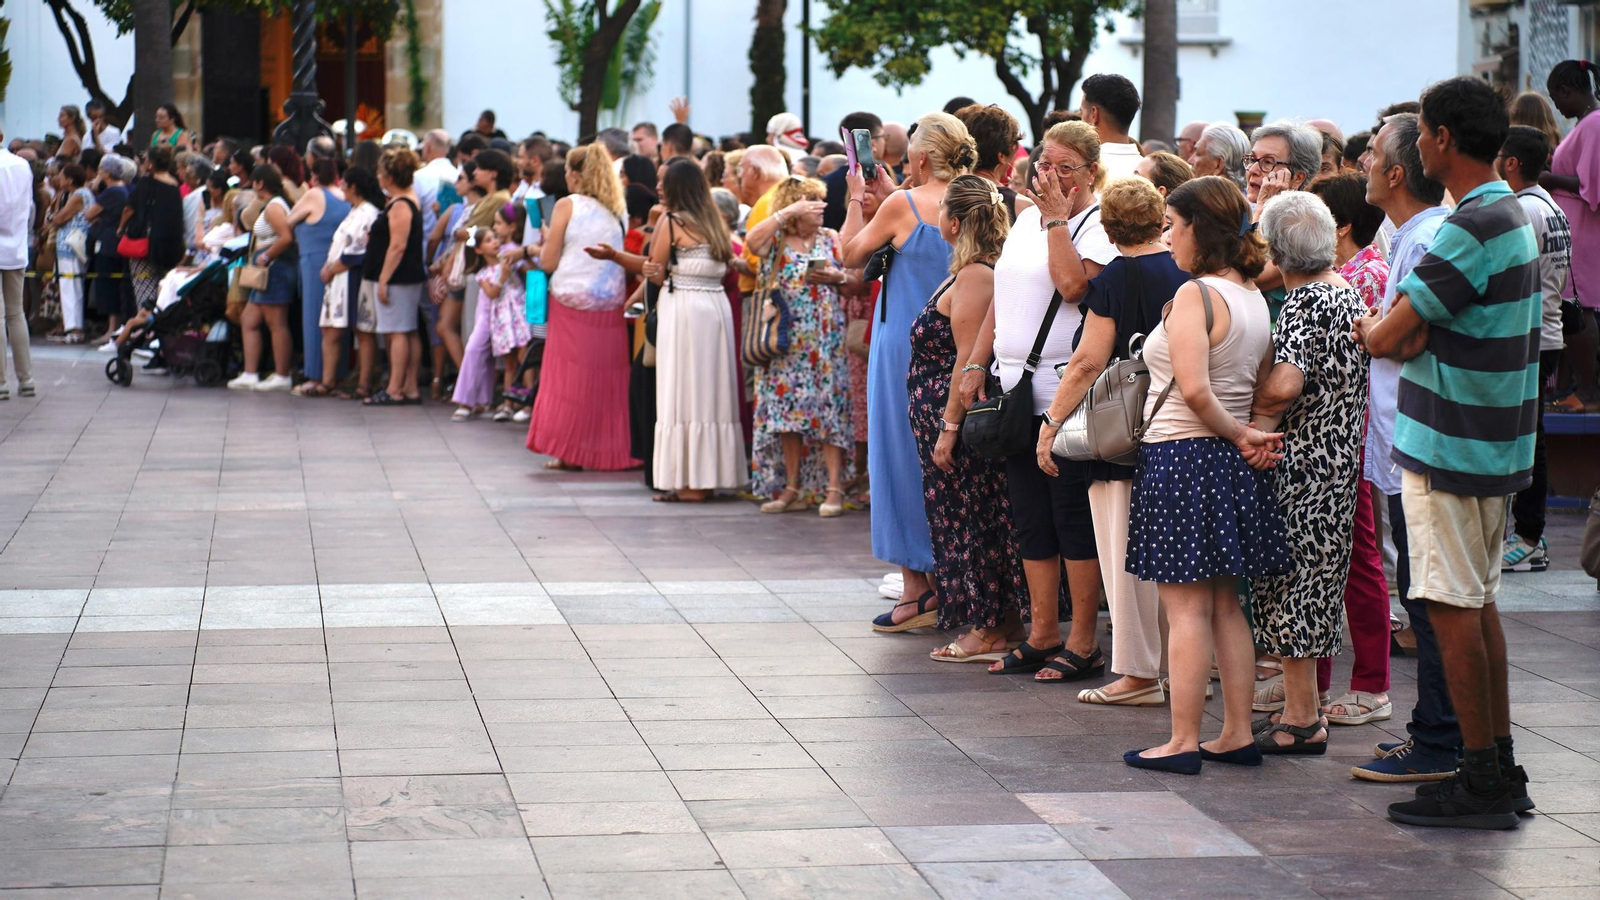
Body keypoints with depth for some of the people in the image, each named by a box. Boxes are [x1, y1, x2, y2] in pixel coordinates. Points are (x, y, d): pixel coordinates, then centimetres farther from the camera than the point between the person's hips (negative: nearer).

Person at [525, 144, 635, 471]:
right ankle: (606, 451, 9)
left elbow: (548, 262, -5)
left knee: (569, 375, 3)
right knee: (606, 377, 8)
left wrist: (546, 243, 15)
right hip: (610, 303, 4)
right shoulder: (615, 210, 10)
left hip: (571, 300, -4)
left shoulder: (567, 205, -4)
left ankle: (569, 451, 3)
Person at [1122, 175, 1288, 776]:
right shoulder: (1254, 298, 10)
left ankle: (1184, 743, -2)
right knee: (1225, 605, 13)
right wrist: (1243, 436, 1)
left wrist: (1238, 433, -11)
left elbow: (1194, 389, -24)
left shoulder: (1195, 294, -16)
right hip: (1228, 462, 8)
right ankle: (1238, 734, 16)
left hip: (1181, 456, -8)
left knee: (1186, 608, -5)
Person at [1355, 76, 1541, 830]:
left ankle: (1481, 781, 0)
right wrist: (1408, 334, -2)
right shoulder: (1514, 215, 11)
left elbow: (1385, 339, -19)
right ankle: (1501, 770, 20)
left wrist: (1372, 329, 1)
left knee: (1454, 609, -4)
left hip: (1447, 444, -10)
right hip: (1494, 441, 10)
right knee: (1479, 603, 15)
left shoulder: (1470, 228, -21)